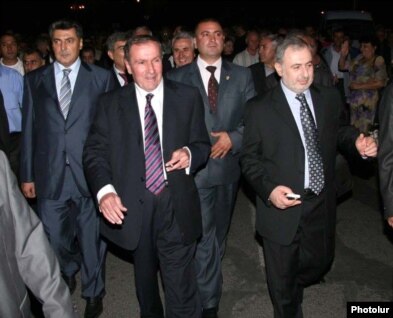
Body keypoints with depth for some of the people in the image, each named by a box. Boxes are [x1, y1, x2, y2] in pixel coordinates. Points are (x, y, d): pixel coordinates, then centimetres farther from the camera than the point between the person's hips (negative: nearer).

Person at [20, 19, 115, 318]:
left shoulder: (102, 77, 2)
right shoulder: (34, 80, 8)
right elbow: (29, 130, 7)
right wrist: (27, 174, 6)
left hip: (90, 172, -2)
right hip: (49, 174, 2)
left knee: (92, 238, 10)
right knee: (55, 238, 15)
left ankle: (93, 292, 33)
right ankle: (68, 271, 47)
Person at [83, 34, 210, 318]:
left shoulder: (188, 97, 3)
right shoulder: (111, 103, 3)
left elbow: (203, 144, 8)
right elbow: (95, 151, -1)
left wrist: (190, 154, -16)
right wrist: (105, 190, -19)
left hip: (176, 205, -1)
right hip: (132, 206, 2)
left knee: (181, 291, -3)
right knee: (144, 276, 22)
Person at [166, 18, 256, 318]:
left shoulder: (242, 75, 4)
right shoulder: (177, 77, -1)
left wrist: (233, 137, -14)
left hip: (229, 166, 4)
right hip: (195, 168, -3)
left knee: (219, 233, 20)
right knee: (203, 238, -4)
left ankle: (208, 288, 43)